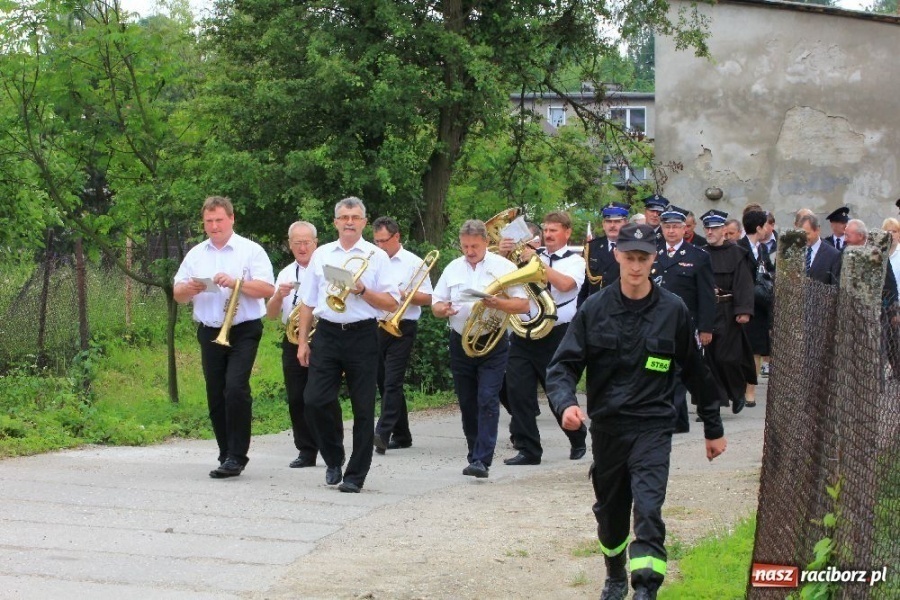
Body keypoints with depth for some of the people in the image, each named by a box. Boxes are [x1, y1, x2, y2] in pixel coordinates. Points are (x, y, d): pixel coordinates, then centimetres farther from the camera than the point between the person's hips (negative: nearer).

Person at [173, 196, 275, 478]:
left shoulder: (251, 251, -1)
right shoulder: (195, 254, 12)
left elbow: (268, 289, -8)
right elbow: (178, 295, 12)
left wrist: (236, 282, -19)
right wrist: (190, 288, -10)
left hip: (243, 331, -5)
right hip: (210, 333, 5)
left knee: (236, 389, -17)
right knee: (215, 397, 6)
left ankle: (236, 456, -13)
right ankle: (227, 456, 15)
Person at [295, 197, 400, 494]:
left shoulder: (376, 256, 4)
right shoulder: (321, 255, 11)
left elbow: (391, 303, 0)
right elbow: (308, 302, 12)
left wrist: (362, 290, -14)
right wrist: (302, 341, 7)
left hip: (362, 336, -2)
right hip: (327, 334, 2)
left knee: (363, 408, 0)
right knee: (315, 401, -6)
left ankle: (355, 475, 9)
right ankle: (333, 460, 17)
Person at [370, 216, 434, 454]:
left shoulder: (413, 263, -1)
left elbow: (427, 298, -3)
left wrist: (402, 295, -16)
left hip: (402, 328, -5)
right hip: (376, 326, 5)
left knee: (392, 382, -13)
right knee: (385, 383, 9)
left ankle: (383, 433, -21)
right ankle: (401, 435, 18)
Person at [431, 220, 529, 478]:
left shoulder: (503, 267, -2)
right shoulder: (453, 268, 9)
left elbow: (523, 304, -5)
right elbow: (435, 304, 11)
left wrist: (498, 303, -23)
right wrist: (442, 309, -13)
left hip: (493, 344, -4)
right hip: (460, 343, 4)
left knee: (487, 401, -12)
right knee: (467, 404, 9)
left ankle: (482, 461, -16)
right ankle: (476, 456, 21)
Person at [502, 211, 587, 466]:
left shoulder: (575, 261, 0)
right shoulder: (532, 255, 10)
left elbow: (565, 284, -20)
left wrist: (536, 261, -17)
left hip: (556, 335, -3)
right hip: (524, 333, 3)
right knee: (518, 390, -5)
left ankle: (578, 440, 31)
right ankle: (528, 449, 3)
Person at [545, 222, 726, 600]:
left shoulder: (672, 310, -2)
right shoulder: (595, 309, -1)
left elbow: (695, 371, 7)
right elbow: (563, 364, -4)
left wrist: (713, 429, 13)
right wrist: (566, 403, -25)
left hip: (653, 427, -2)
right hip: (606, 427, 2)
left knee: (648, 510, -18)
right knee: (610, 511, 17)